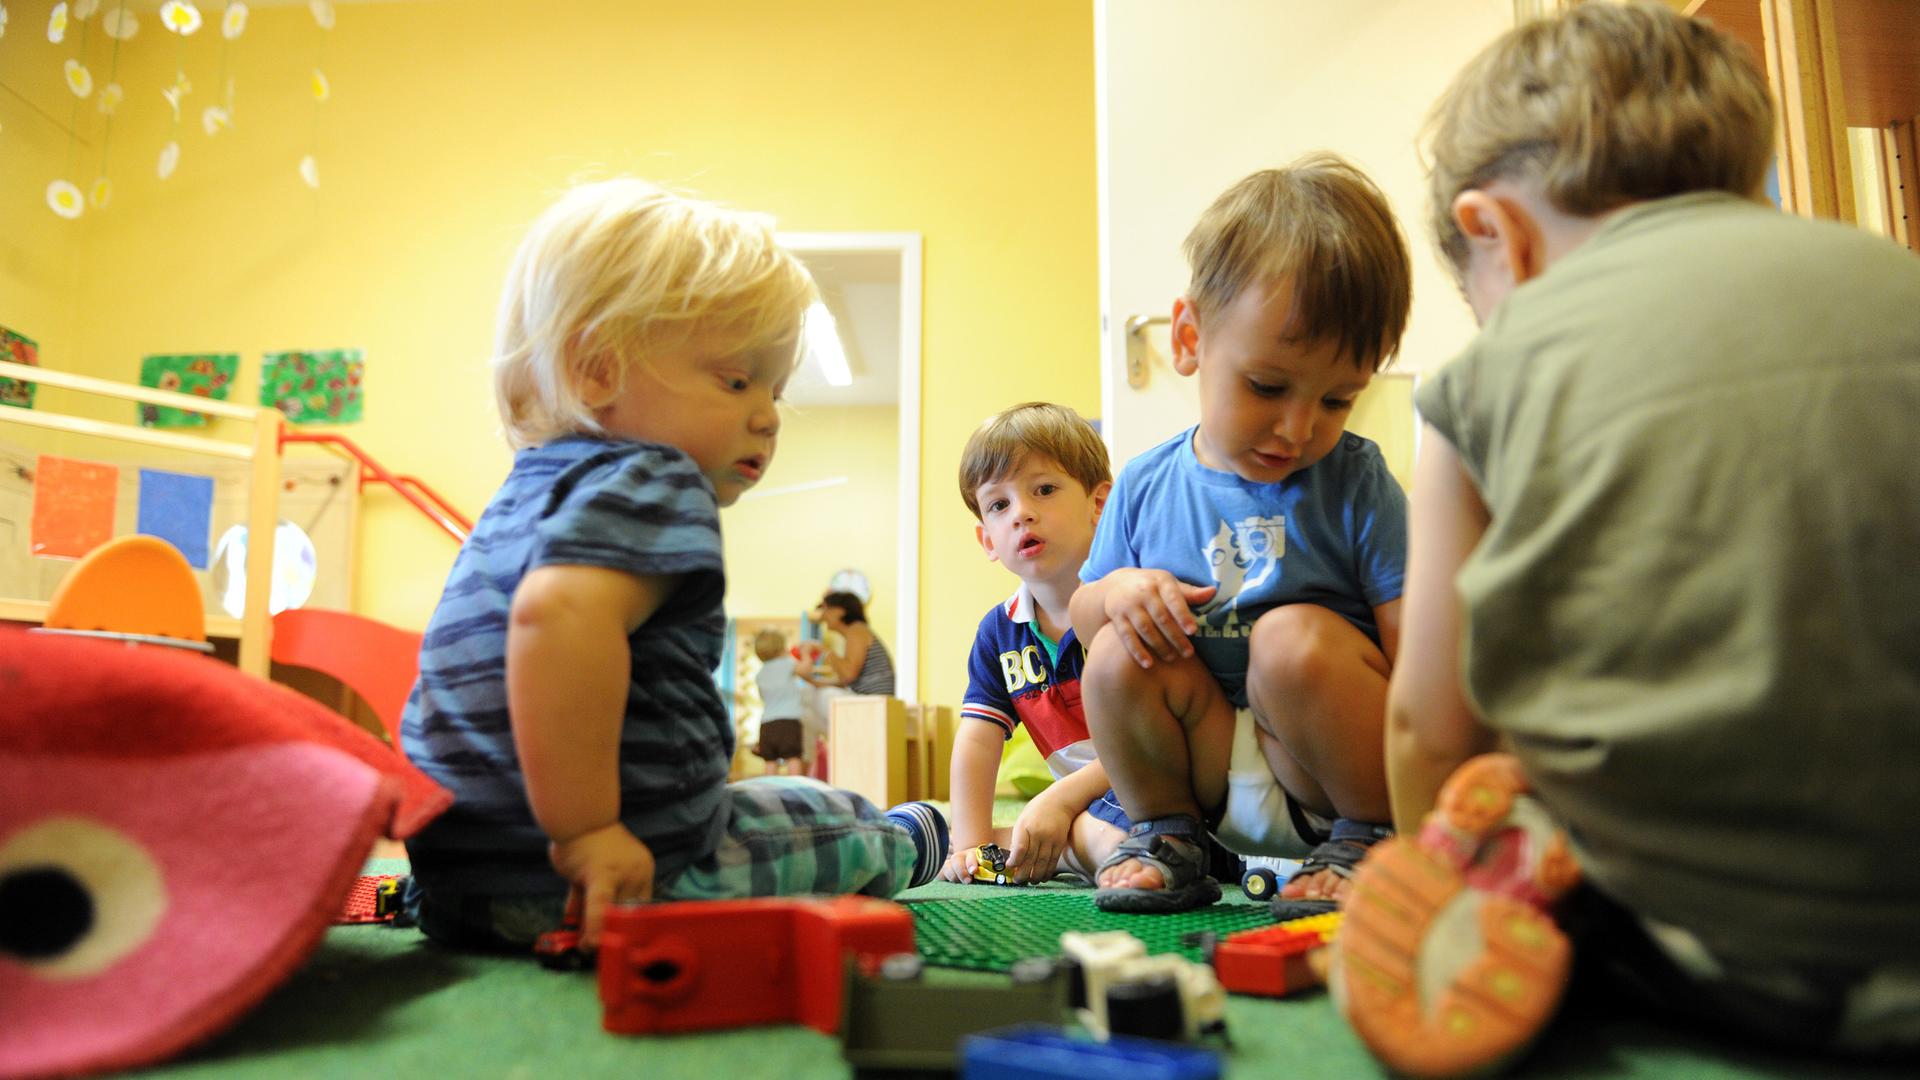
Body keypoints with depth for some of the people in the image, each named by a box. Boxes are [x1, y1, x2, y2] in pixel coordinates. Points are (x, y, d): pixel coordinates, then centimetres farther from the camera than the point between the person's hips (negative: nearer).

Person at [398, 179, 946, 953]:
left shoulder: (522, 493, 16)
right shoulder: (646, 483, -16)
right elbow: (559, 610, -37)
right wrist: (584, 828, -31)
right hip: (618, 887, -8)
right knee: (835, 819, 15)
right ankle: (903, 848, 42)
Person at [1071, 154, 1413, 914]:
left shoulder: (1357, 485, -9)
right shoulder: (1146, 486, 0)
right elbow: (1081, 611, 10)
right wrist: (1116, 590, -15)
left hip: (1334, 770, -3)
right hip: (1215, 779, 3)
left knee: (1296, 637, -29)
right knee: (1118, 652, -20)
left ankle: (1370, 836, -6)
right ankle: (1164, 833, 3)